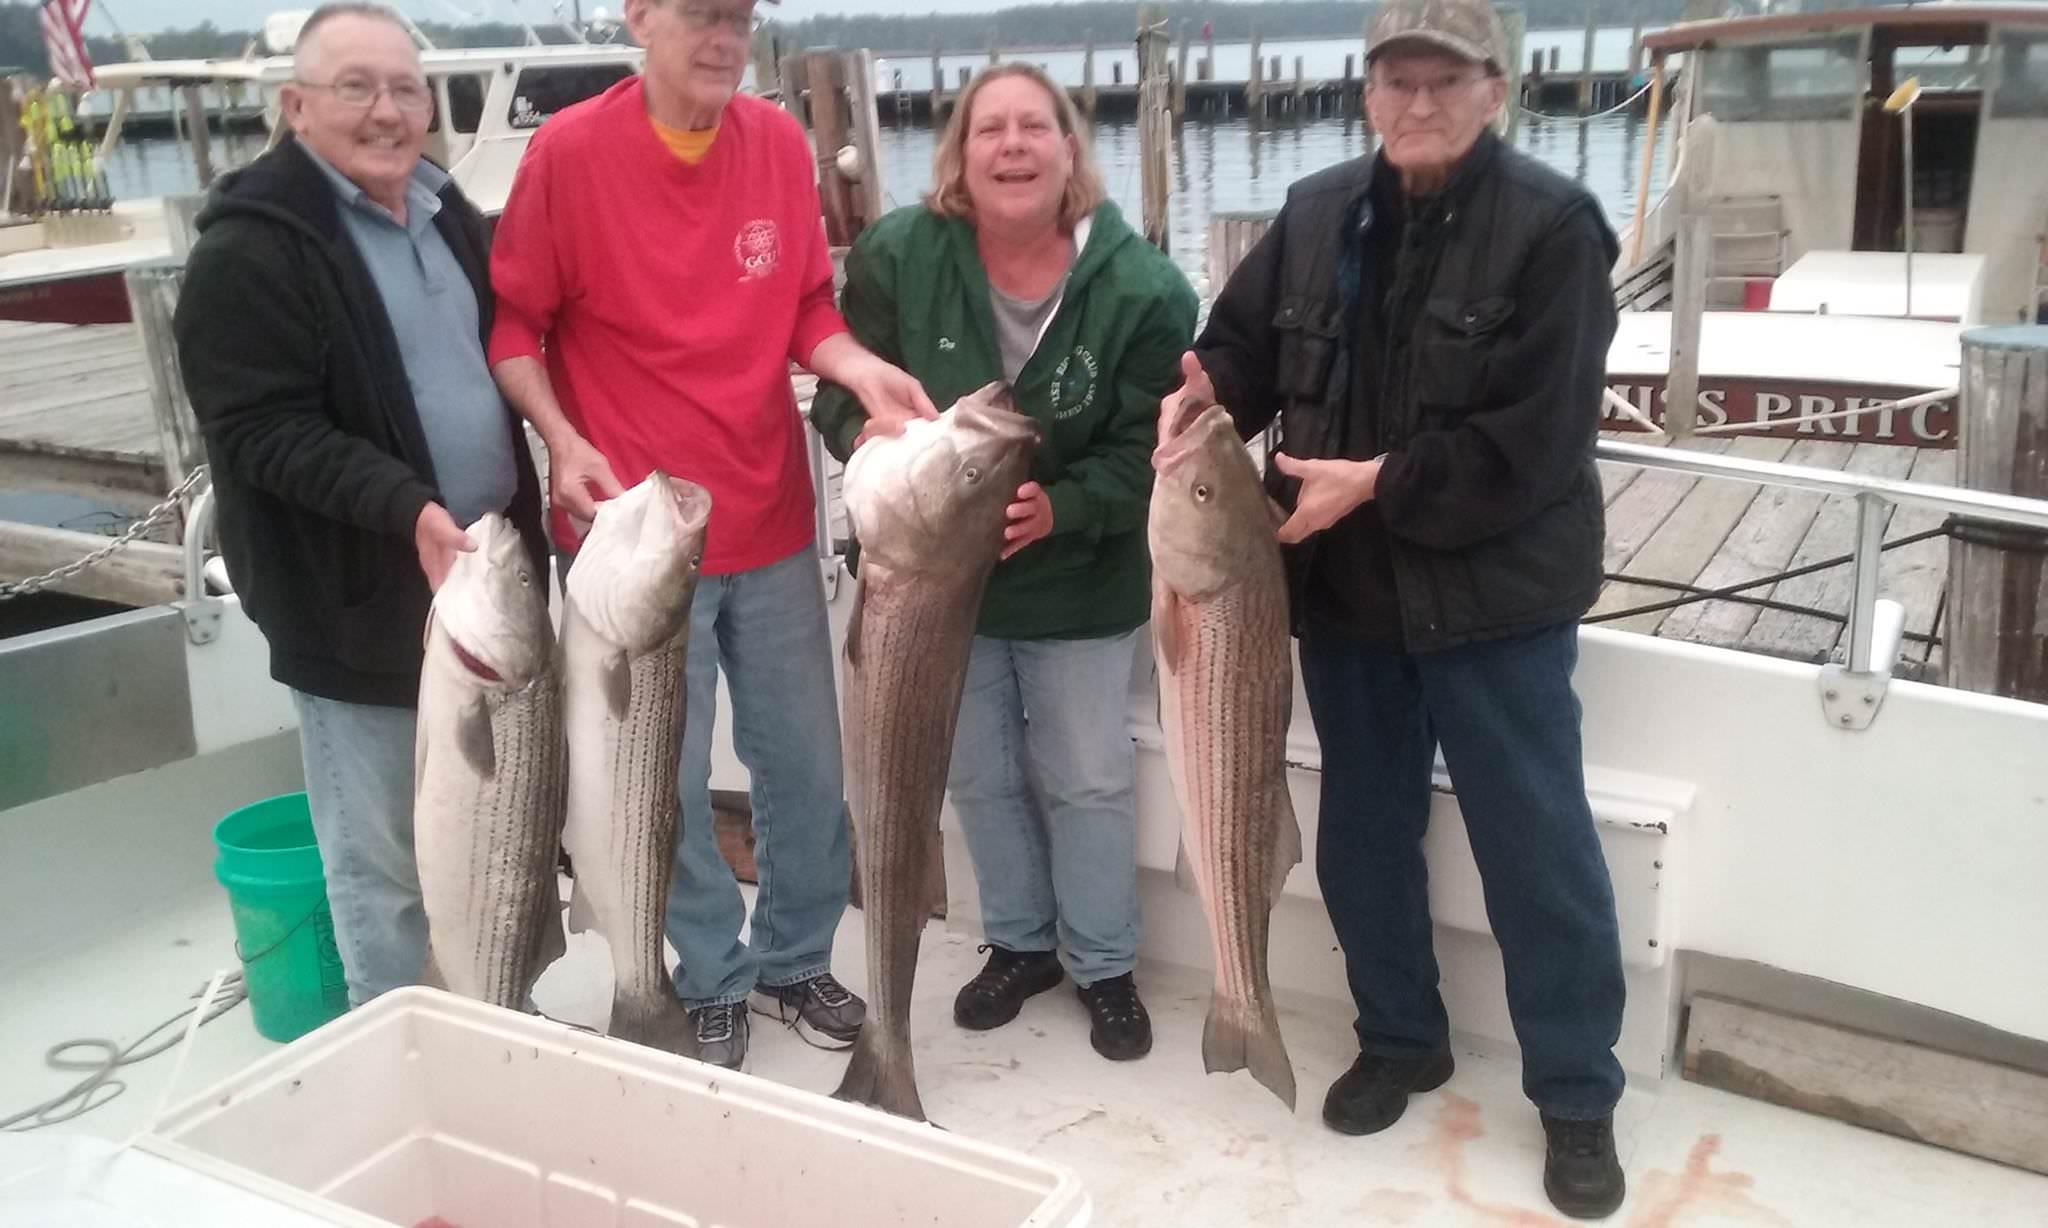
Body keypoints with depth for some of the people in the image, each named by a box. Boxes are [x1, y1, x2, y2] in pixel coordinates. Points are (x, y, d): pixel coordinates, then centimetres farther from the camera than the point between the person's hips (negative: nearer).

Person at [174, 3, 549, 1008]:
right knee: (385, 863, 5)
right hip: (363, 605, -7)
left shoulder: (447, 213, 10)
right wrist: (408, 510, -32)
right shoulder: (250, 249, -14)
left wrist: (524, 528, 8)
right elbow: (264, 433, -20)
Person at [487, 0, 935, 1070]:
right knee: (669, 780, 10)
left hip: (772, 522, 4)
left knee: (807, 765, 14)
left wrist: (865, 372, -11)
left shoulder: (779, 142, 0)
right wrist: (561, 439, -18)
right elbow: (512, 321, -4)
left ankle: (794, 959, 37)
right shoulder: (569, 150, -11)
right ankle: (713, 982, 32)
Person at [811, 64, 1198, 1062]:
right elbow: (841, 389, -7)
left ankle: (1104, 965, 31)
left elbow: (1147, 450, -15)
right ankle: (1018, 942, 39)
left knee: (1089, 782, 9)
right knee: (978, 776, 17)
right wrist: (869, 430, -31)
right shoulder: (896, 256, -14)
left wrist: (1059, 511, -32)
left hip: (1079, 581, -2)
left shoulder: (1141, 288, -18)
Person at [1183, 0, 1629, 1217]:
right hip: (1345, 588, 5)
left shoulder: (1552, 225, -11)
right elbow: (1243, 344, 7)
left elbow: (1533, 441, -18)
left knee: (1537, 847, 4)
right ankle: (1400, 1038, 37)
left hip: (1497, 595, -5)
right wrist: (1204, 398, -15)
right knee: (1364, 829, 17)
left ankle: (1578, 1097, 22)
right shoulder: (1318, 213, 5)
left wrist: (1374, 482, -20)